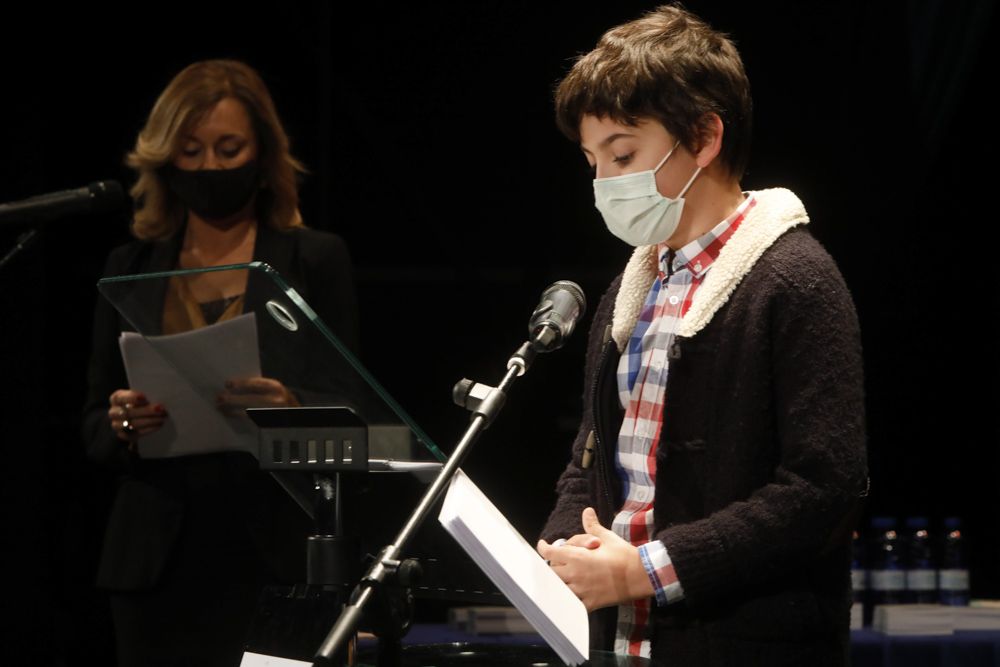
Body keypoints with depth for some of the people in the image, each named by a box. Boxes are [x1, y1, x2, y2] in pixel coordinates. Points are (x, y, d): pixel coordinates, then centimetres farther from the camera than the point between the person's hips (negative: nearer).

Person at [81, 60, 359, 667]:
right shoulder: (131, 268, 12)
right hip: (160, 564, 2)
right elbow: (94, 428, 12)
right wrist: (124, 424, -11)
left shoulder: (315, 259, 5)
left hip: (277, 555, -2)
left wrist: (293, 412, -20)